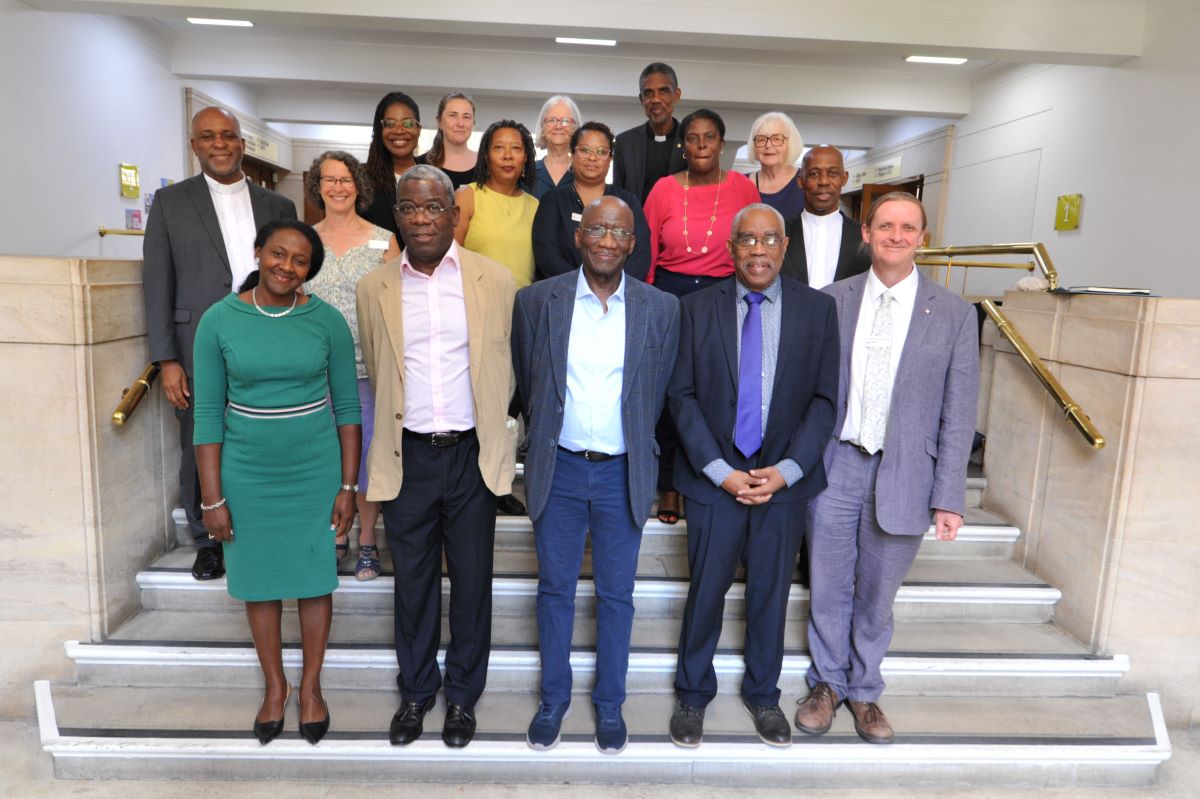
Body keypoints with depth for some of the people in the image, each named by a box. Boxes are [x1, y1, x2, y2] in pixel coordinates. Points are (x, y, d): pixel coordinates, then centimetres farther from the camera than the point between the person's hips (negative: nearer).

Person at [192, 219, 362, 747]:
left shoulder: (326, 321, -7)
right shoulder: (219, 321, -7)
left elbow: (347, 405, -2)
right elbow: (208, 413, -4)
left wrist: (348, 486, -4)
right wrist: (212, 498, -5)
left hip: (316, 471, 0)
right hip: (248, 474, 1)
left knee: (314, 578, 10)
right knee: (259, 581, 14)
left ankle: (311, 686, 31)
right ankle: (274, 686, 35)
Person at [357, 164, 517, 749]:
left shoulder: (495, 281, -2)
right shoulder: (374, 288, 2)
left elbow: (504, 371, 6)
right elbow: (376, 375, 12)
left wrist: (485, 428, 10)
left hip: (472, 455, -1)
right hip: (407, 456, 1)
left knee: (471, 580, 10)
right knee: (413, 580, 14)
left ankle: (462, 696, 30)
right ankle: (415, 692, 33)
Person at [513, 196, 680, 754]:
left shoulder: (661, 309, -3)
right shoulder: (536, 300, -3)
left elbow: (660, 394, 6)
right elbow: (526, 383, 8)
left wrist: (637, 454, 9)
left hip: (622, 474, 0)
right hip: (559, 470, 0)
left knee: (616, 595, 11)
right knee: (555, 590, 12)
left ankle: (609, 704, 30)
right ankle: (553, 698, 31)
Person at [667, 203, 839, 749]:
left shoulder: (817, 309, -1)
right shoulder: (697, 308, -2)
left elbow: (824, 399, -2)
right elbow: (682, 396, -4)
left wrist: (787, 470, -11)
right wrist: (719, 470, -12)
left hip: (784, 479, 1)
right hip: (714, 476, -1)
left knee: (771, 591, 15)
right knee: (706, 590, 10)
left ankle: (762, 693, 38)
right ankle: (693, 692, 33)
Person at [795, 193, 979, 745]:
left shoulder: (953, 314, -2)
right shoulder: (831, 300, 1)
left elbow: (957, 414, -2)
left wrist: (948, 497, -5)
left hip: (904, 473, 0)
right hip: (835, 466, 1)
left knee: (877, 595, 14)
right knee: (828, 588, 14)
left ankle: (863, 691, 36)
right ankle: (826, 683, 36)